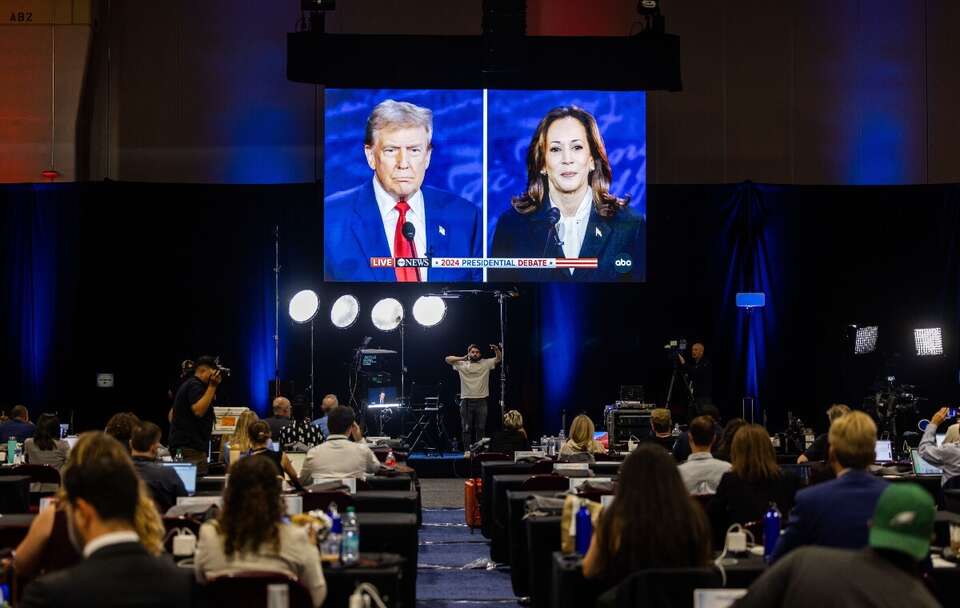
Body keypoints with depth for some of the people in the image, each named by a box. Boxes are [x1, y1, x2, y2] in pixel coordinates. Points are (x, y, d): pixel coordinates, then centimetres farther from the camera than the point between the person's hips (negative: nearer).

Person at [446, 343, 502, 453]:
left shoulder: (486, 363, 7)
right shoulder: (462, 364, 5)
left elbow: (499, 358, 4)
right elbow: (447, 359, 0)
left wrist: (497, 350, -16)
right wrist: (463, 358, -8)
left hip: (481, 401, 1)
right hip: (466, 401, -1)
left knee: (480, 429, 3)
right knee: (466, 428, 2)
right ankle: (467, 451, 6)